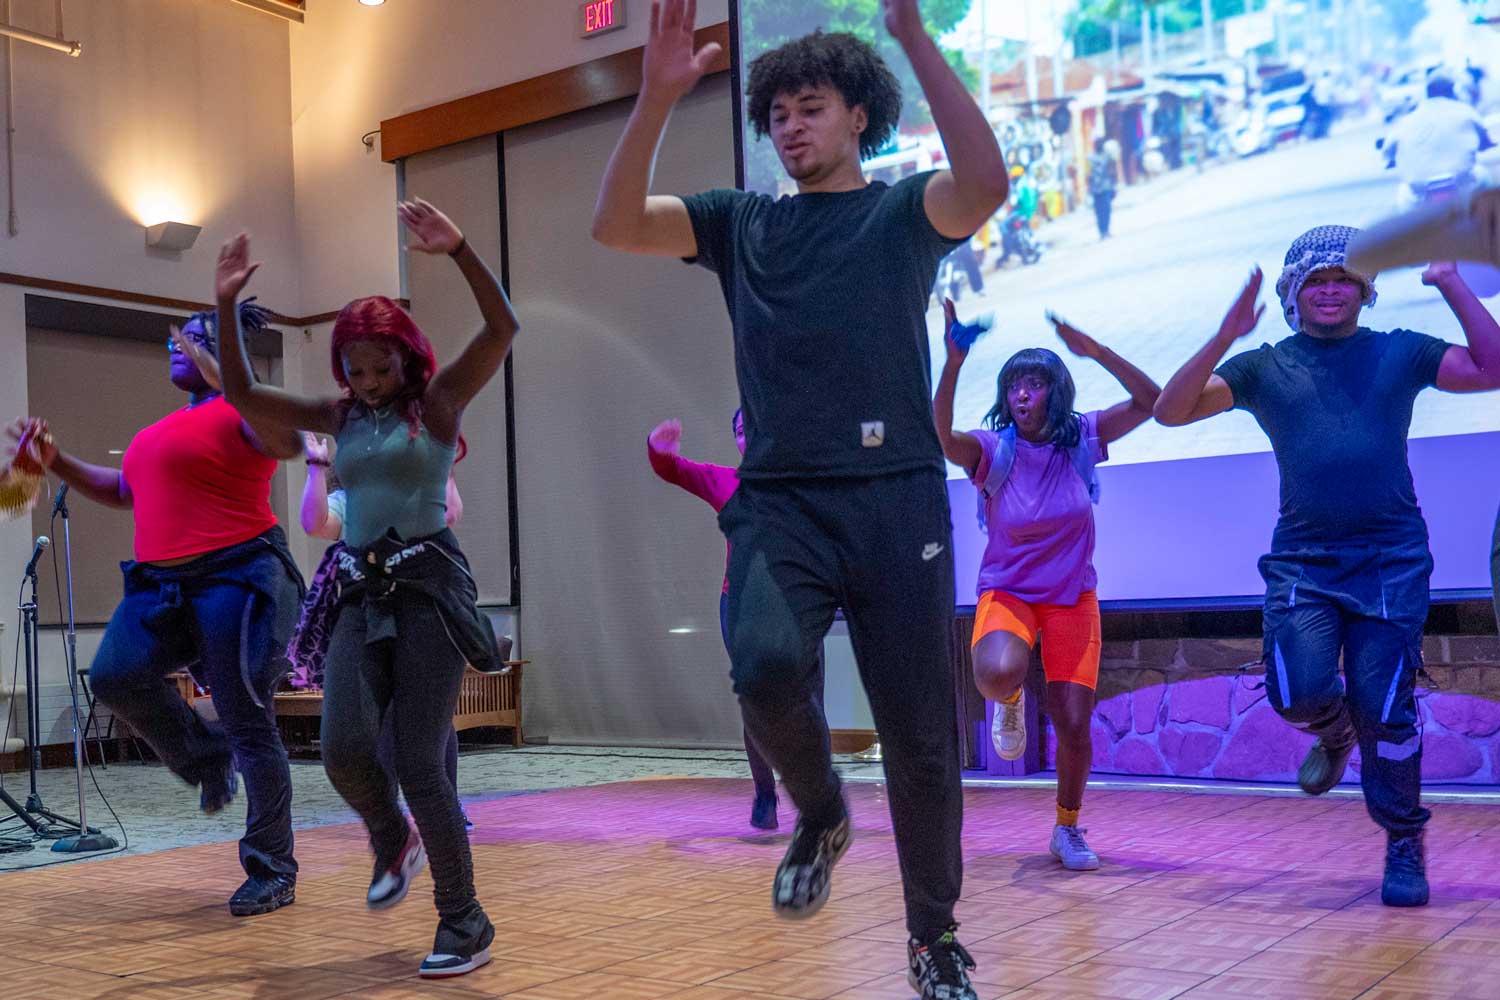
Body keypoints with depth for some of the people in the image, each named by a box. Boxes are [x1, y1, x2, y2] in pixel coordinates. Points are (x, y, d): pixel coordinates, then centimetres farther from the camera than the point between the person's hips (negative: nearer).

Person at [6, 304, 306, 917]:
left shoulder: (238, 411, -5)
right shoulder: (165, 429, 22)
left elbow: (287, 443, -27)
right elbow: (123, 491, 34)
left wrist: (221, 369, -28)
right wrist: (55, 462, 24)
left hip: (236, 578, -8)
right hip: (163, 584, 8)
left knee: (248, 727, -4)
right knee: (114, 676, -16)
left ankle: (273, 872, 7)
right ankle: (205, 757, 11)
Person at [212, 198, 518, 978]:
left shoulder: (438, 402, 0)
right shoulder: (339, 417, 13)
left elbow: (502, 329, -14)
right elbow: (241, 395, 13)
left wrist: (459, 252, -27)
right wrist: (226, 308, 2)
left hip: (429, 588, -4)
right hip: (361, 596, 4)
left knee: (419, 764, -8)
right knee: (344, 749, -16)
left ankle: (465, 922, 7)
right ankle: (392, 842, 18)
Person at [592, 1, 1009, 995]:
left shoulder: (905, 211, 8)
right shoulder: (741, 221, 15)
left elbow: (986, 184, -15)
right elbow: (617, 223, 0)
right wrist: (658, 96, -12)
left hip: (897, 500, -1)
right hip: (777, 502, 1)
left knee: (920, 733, 3)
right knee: (766, 664, -27)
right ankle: (820, 814, 7)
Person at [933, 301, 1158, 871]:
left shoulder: (1081, 439, -7)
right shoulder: (993, 449, -13)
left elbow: (1150, 402, -16)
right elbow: (941, 438, -34)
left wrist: (1096, 352, -28)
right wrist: (954, 362, -47)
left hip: (1072, 598, 2)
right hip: (1006, 592, -2)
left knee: (1074, 727, -4)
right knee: (997, 673, -35)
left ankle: (1068, 829, 23)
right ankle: (1010, 701, 5)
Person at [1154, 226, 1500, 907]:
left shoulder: (1400, 353, 10)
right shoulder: (1265, 367, 9)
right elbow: (1170, 411, -1)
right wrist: (1224, 339, -12)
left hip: (1392, 560, 0)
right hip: (1302, 561, 1)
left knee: (1385, 709, -4)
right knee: (1300, 692, -15)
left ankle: (1405, 844, 19)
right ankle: (1335, 731, 24)